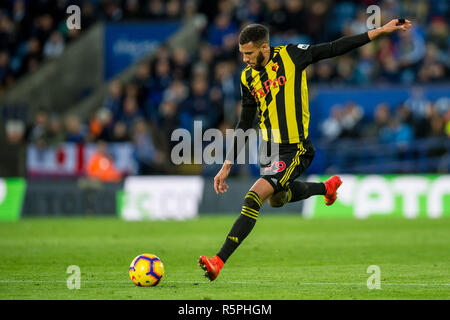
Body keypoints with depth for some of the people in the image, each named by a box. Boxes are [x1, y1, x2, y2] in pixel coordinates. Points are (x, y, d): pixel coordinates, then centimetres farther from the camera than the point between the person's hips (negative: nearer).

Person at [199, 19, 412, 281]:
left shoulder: (291, 56, -10)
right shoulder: (248, 77, 4)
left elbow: (335, 48, -4)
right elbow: (244, 124, 13)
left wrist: (381, 31, -6)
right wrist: (227, 165, 13)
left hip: (294, 151, -7)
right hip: (268, 150, 7)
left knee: (253, 199, -20)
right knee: (277, 199, 27)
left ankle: (219, 261, -23)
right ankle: (327, 187, 53)